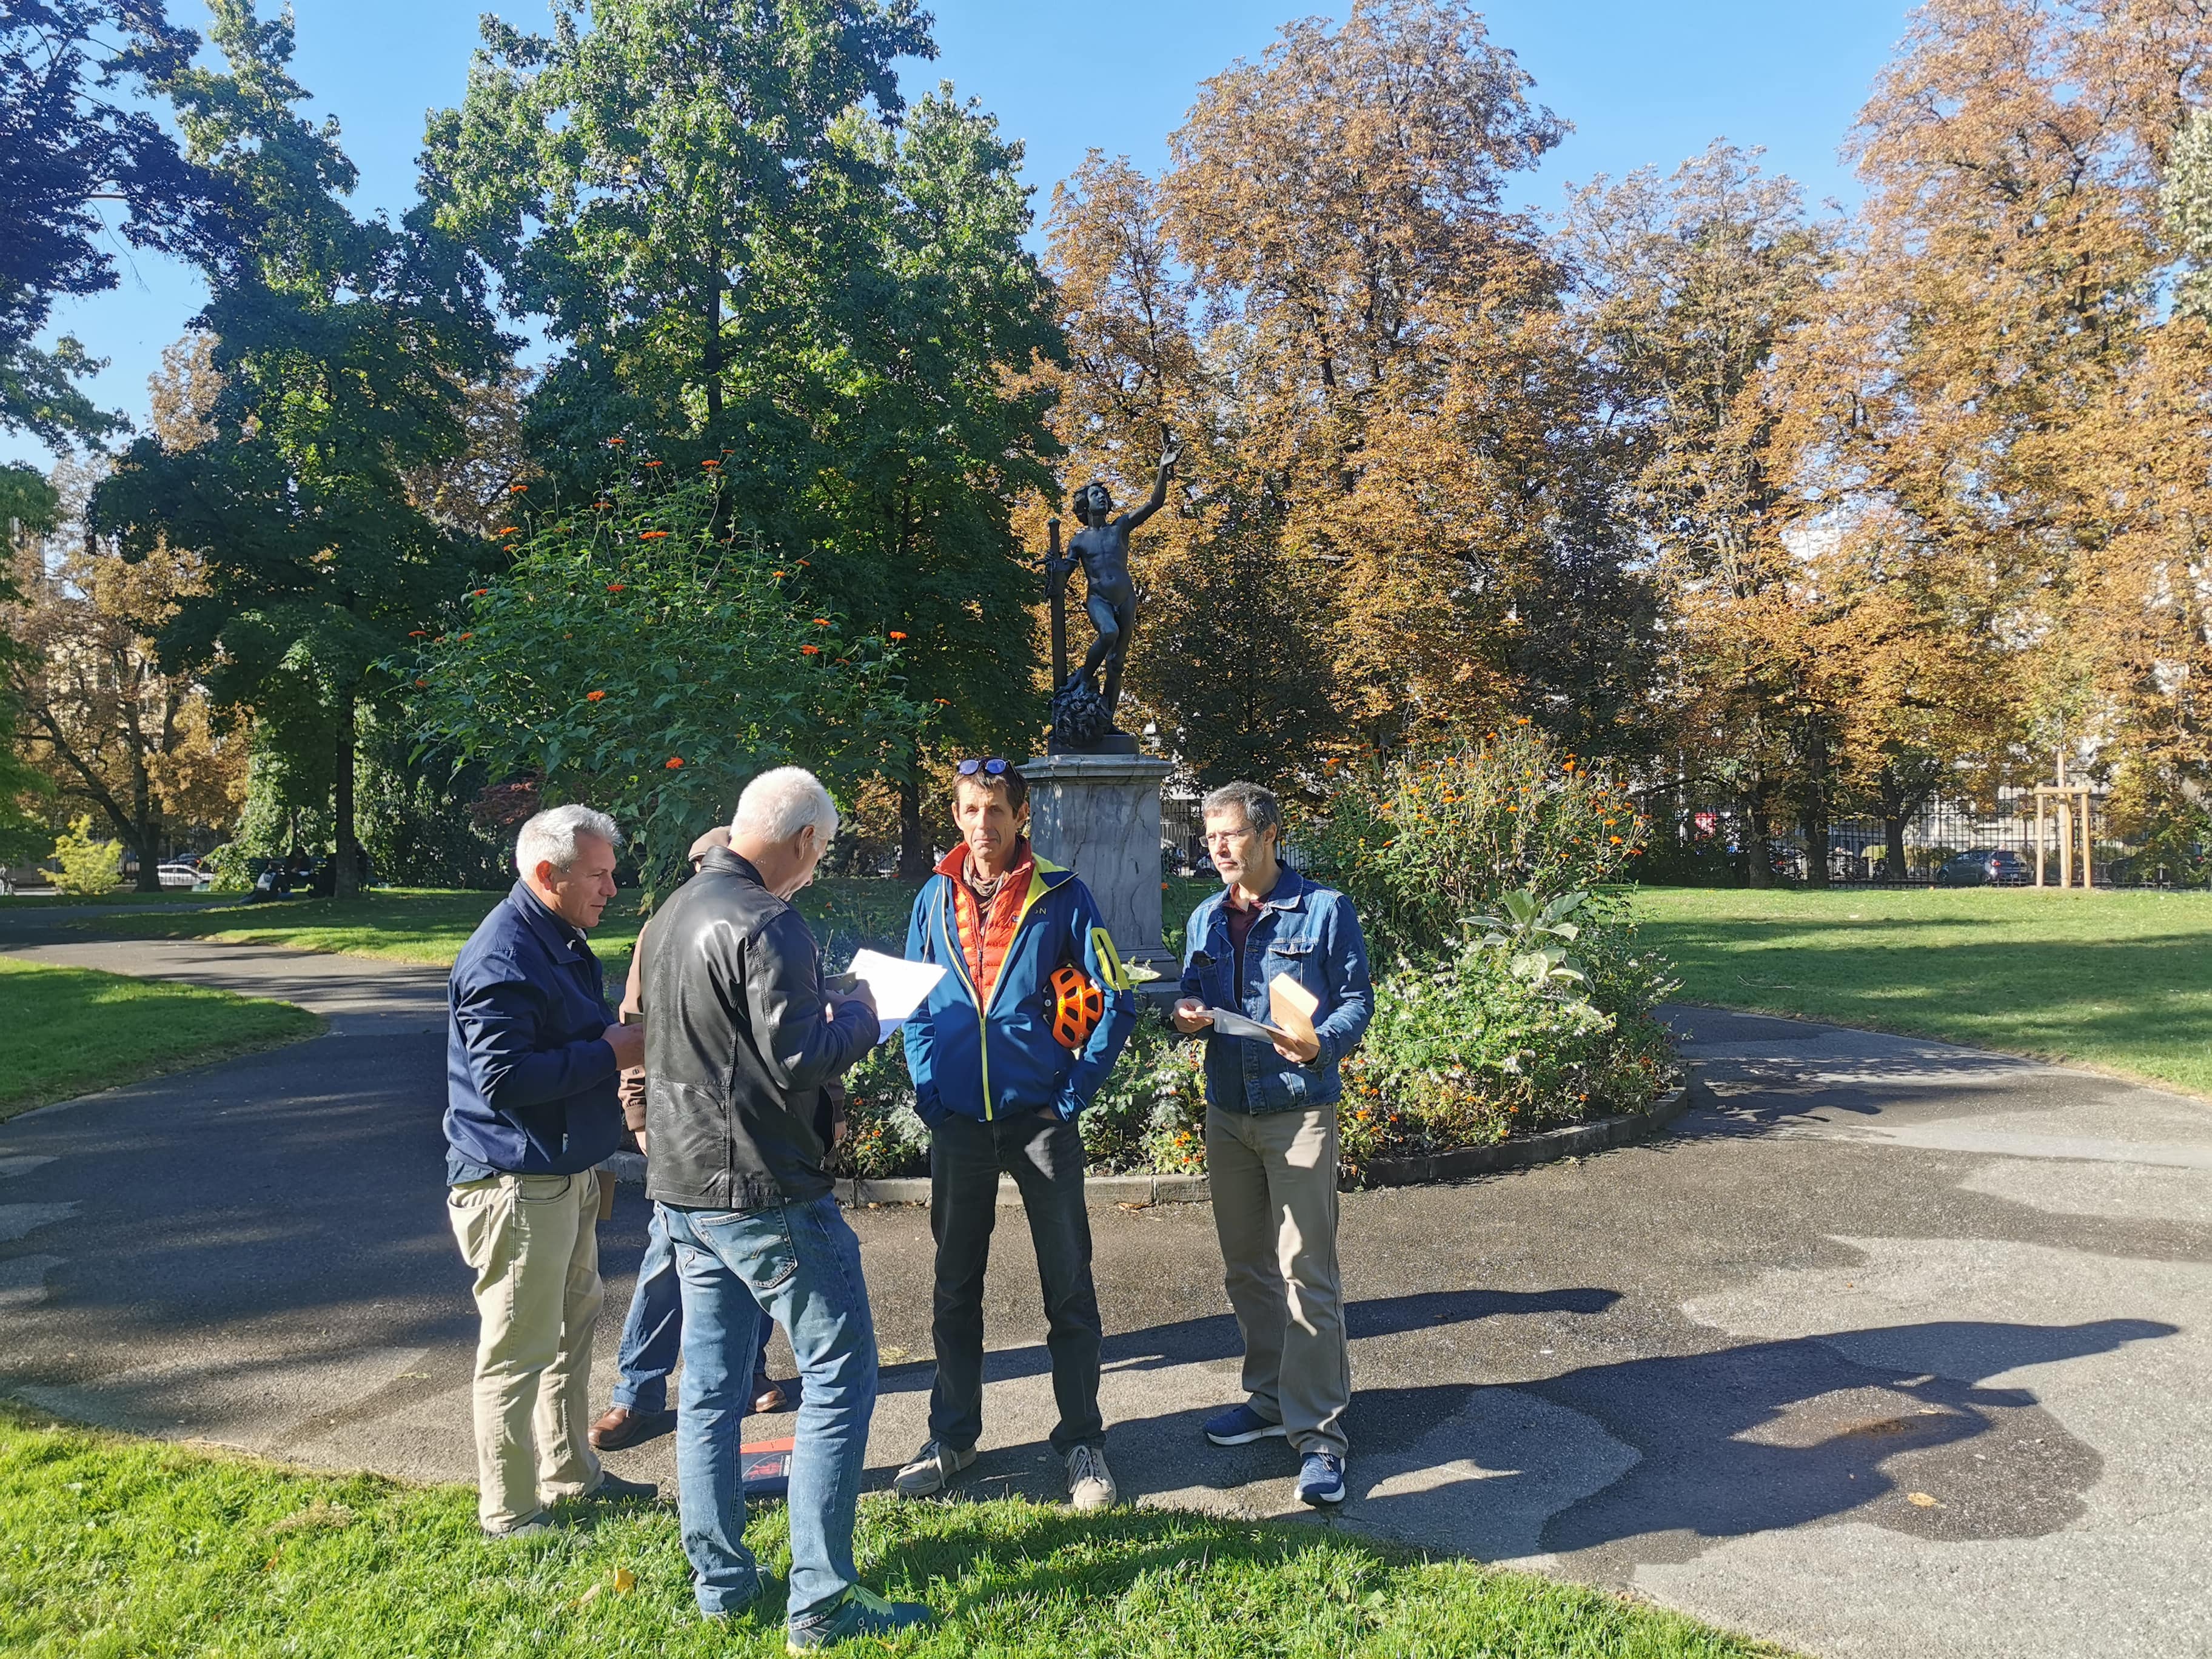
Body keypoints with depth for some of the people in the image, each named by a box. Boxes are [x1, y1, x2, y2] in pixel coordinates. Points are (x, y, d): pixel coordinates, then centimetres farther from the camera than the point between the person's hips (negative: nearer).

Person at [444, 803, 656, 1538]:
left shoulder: (561, 940, 13)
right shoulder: (501, 958, -21)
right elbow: (502, 1076, -28)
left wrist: (627, 1035, 7)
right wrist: (610, 1051, -24)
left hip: (567, 1173, 11)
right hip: (516, 1183, -11)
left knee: (574, 1324, 21)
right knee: (519, 1349, 1)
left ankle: (570, 1474, 37)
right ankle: (510, 1514, 15)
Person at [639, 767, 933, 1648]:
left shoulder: (674, 912, 10)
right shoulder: (765, 924, -19)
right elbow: (798, 1062, -24)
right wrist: (858, 1018, -5)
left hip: (683, 1183, 9)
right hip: (763, 1191, -9)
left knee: (709, 1385, 15)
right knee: (840, 1377, 1)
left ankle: (718, 1579, 26)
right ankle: (820, 1600, 5)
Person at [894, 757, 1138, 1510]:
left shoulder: (1062, 897, -5)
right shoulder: (935, 899, 5)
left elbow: (1116, 1001, -4)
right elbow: (913, 1002, 12)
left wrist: (1075, 1092, -8)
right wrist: (928, 1089, 1)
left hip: (1041, 1119, -3)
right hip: (958, 1124, 3)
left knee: (1069, 1288, 6)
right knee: (955, 1288, 14)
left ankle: (1083, 1441, 21)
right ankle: (951, 1437, 29)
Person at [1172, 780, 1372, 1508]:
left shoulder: (1324, 910, -6)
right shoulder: (1206, 920, 9)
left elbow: (1357, 1002, -5)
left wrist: (1321, 1044, -25)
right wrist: (1187, 1016, -7)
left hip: (1300, 1112, -5)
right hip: (1226, 1113, 6)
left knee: (1307, 1273, -5)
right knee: (1245, 1268, 15)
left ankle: (1318, 1432, 4)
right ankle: (1269, 1396, 31)